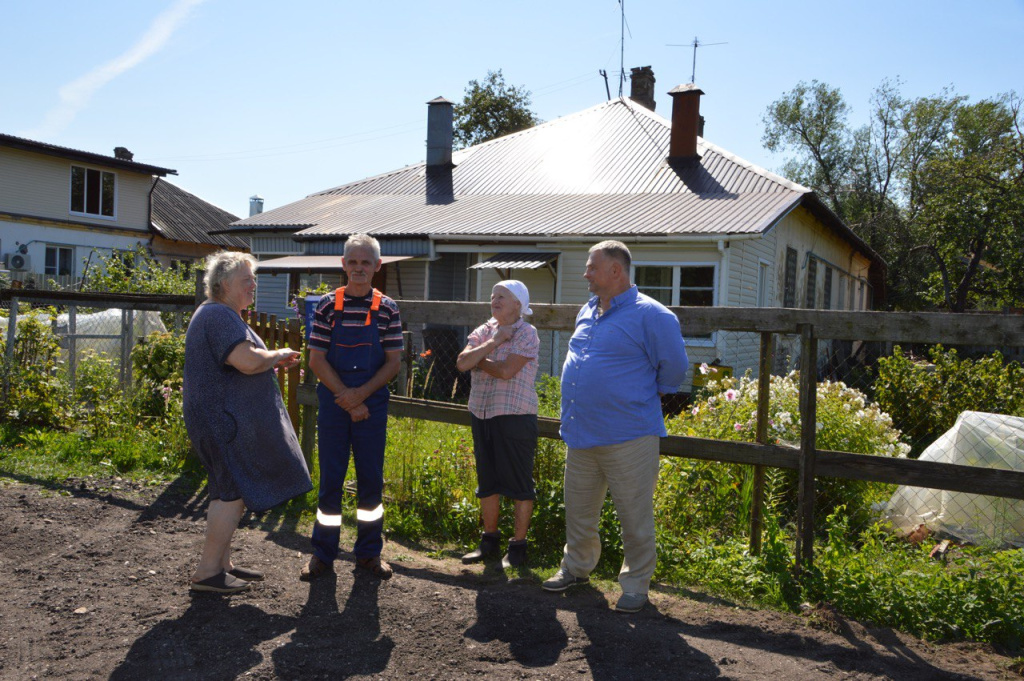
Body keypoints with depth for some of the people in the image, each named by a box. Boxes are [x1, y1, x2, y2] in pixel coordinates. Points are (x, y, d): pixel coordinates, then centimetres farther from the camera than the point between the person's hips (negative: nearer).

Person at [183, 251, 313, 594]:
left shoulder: (222, 315, 19)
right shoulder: (219, 315, -17)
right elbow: (249, 361, -29)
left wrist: (273, 361, 16)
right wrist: (278, 355, -11)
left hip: (227, 418, 11)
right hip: (223, 419, -11)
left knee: (230, 491, 15)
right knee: (233, 492, -7)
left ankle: (221, 563, 24)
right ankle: (207, 572, 0)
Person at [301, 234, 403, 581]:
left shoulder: (386, 308, 1)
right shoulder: (328, 305, 0)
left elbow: (393, 361, -1)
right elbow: (317, 360, -3)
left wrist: (362, 393, -14)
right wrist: (347, 399, -11)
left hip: (373, 405, 1)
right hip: (333, 405, 0)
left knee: (371, 478, 7)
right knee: (330, 478, 5)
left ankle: (369, 552, 20)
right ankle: (322, 553, 17)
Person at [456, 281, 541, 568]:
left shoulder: (526, 334, -8)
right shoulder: (484, 331, 10)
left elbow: (506, 371, -20)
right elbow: (462, 363, -5)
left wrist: (477, 359, -5)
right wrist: (491, 344, -13)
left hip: (515, 417, -6)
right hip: (481, 415, 6)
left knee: (518, 483, 1)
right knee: (487, 482, 14)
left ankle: (518, 545, 11)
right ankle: (489, 540, 27)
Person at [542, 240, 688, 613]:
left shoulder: (650, 315, -11)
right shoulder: (587, 312, 13)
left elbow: (674, 368, -8)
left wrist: (645, 398, 1)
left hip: (628, 438, -7)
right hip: (581, 434, 7)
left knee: (635, 518, 3)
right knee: (578, 509, 18)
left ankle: (636, 585, 18)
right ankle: (576, 567, 36)